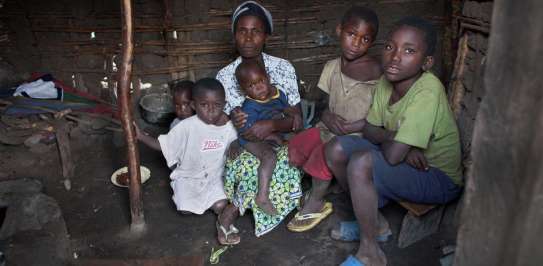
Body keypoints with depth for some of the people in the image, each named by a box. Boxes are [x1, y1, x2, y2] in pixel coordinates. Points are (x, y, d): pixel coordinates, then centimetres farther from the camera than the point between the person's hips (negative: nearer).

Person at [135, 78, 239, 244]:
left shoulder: (229, 128, -10)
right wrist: (141, 136, -27)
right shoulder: (187, 126, -20)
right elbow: (163, 145, -14)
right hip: (188, 176, -2)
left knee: (221, 206, -19)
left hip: (214, 177, 2)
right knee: (186, 209, -19)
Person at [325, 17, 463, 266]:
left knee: (361, 162, -30)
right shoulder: (387, 81, -7)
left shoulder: (427, 91, -30)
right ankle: (374, 222, 13)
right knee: (335, 149, -4)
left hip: (439, 179, -7)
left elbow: (393, 155, -33)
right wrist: (392, 138, -18)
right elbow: (368, 128, 1)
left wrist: (385, 138, -11)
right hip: (408, 159, 8)